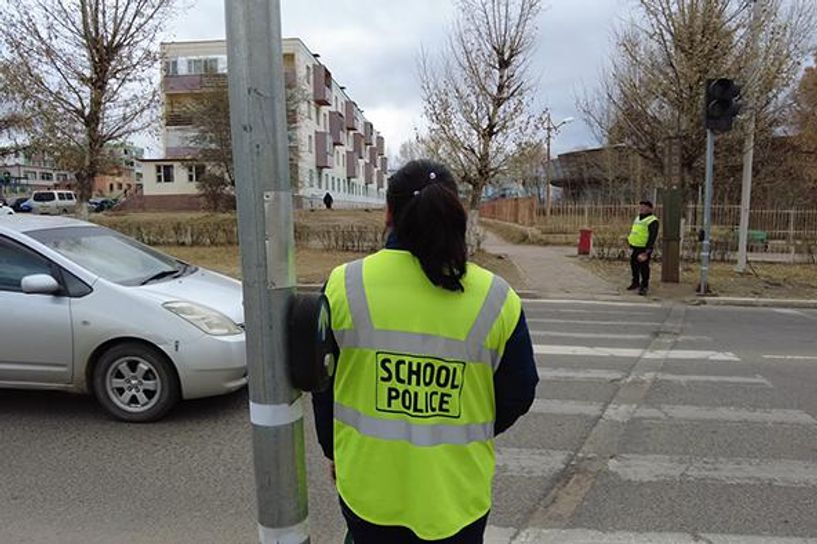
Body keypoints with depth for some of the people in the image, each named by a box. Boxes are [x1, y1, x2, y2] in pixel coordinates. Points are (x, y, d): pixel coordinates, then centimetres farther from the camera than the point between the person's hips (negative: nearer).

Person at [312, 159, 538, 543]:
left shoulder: (344, 285, -12)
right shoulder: (496, 297, -12)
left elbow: (322, 385, -2)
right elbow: (518, 395, -1)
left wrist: (333, 450, 15)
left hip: (367, 486, 1)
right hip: (458, 493, 0)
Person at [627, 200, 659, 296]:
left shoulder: (652, 221, -12)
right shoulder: (637, 218, 14)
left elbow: (653, 236, -18)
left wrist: (648, 250, -23)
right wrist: (629, 239, 20)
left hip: (644, 248, -8)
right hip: (635, 247, 8)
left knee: (644, 267, -5)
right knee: (634, 265, 17)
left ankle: (644, 286, 6)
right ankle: (635, 282, 35)